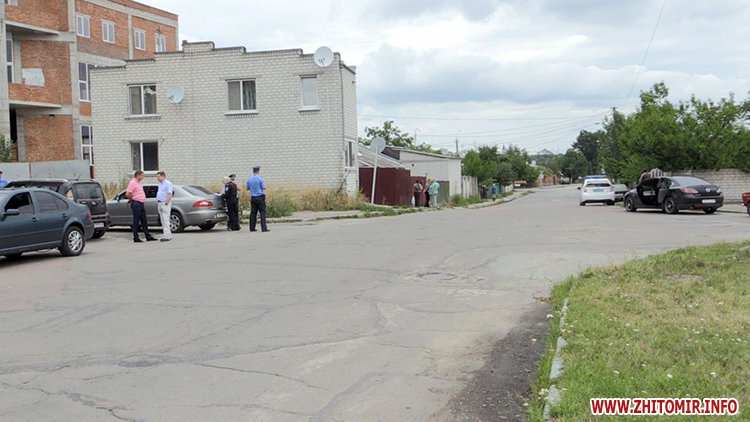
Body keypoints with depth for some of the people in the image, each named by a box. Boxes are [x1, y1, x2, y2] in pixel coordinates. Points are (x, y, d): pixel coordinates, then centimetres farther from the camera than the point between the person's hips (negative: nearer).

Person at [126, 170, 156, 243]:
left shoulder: (138, 183, 16)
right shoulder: (132, 183, -13)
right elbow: (127, 194, -19)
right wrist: (132, 199, -4)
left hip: (141, 204, 9)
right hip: (136, 204, -9)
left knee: (144, 221, 10)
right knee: (136, 221, -3)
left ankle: (148, 236, 14)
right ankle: (136, 238, 3)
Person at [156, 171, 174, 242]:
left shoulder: (168, 184, -11)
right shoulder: (160, 184, 18)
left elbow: (169, 194, -18)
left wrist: (166, 203, -22)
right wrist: (158, 204, 16)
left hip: (165, 204, -10)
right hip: (159, 203, 10)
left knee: (165, 220, -11)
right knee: (163, 221, 9)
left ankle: (167, 236, -12)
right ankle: (168, 235, 12)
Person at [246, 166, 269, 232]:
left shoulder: (249, 179, 6)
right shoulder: (260, 178, -10)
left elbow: (248, 188, 16)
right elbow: (264, 187, -11)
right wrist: (266, 187, 10)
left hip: (253, 197, 5)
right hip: (260, 197, -5)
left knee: (253, 212, 8)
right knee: (262, 212, -4)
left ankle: (252, 228, 10)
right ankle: (264, 228, -10)